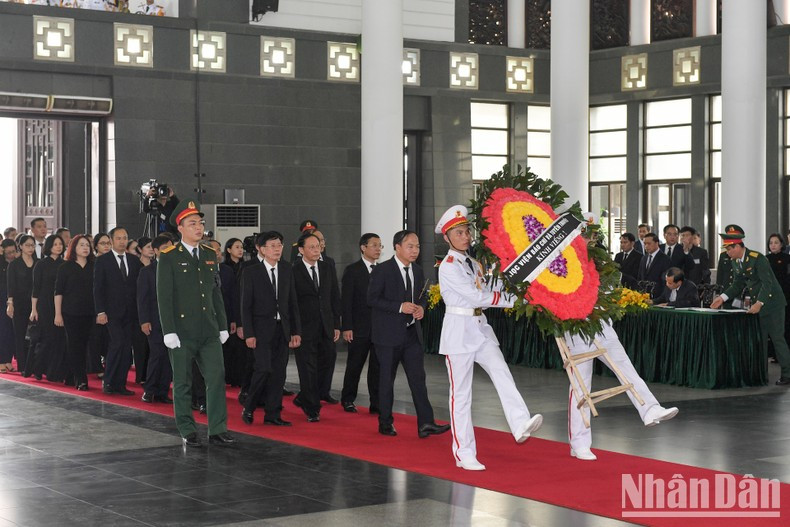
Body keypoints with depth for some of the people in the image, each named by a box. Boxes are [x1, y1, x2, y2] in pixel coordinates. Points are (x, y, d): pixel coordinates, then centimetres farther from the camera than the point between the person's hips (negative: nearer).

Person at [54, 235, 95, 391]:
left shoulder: (93, 267, 8)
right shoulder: (65, 267, 2)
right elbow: (58, 291, 0)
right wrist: (58, 314, -5)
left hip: (90, 313, 2)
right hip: (71, 313, -2)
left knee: (84, 346, 1)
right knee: (74, 346, -3)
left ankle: (80, 379, 11)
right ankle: (80, 380, -1)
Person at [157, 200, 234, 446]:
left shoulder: (210, 255, 11)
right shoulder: (169, 257, -5)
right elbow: (164, 296, -8)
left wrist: (223, 326, 12)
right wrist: (168, 331, -13)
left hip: (209, 331, 4)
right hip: (182, 331, -4)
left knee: (217, 377, -2)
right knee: (182, 382, 4)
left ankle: (217, 430, 3)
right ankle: (187, 431, 14)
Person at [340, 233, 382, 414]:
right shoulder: (352, 270, -3)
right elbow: (346, 301, -6)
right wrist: (347, 327, -11)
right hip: (359, 328, -3)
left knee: (377, 366, 3)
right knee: (355, 365, 6)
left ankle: (376, 403, 7)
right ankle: (348, 400, 20)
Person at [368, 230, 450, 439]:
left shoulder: (417, 271, 9)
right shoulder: (382, 270, -10)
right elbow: (372, 299, -14)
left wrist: (421, 307, -3)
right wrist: (400, 307, -22)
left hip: (412, 333, 5)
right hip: (388, 333, -5)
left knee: (418, 378, -1)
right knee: (386, 379, 5)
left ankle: (425, 424, -4)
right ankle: (385, 423, 18)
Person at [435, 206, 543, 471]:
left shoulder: (475, 265, 17)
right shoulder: (448, 266, -10)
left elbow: (493, 289, 10)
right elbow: (477, 297, -17)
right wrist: (513, 299, -17)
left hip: (480, 328, 7)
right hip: (459, 330, -7)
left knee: (502, 375, -16)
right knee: (461, 393, -1)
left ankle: (521, 424, -32)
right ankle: (464, 454, 5)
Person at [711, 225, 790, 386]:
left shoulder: (757, 259, -21)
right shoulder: (735, 262, 4)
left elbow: (767, 283, -26)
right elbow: (738, 285, 9)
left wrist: (759, 303, -34)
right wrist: (722, 297, -4)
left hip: (772, 303, -8)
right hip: (755, 305, 8)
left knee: (777, 338, -7)